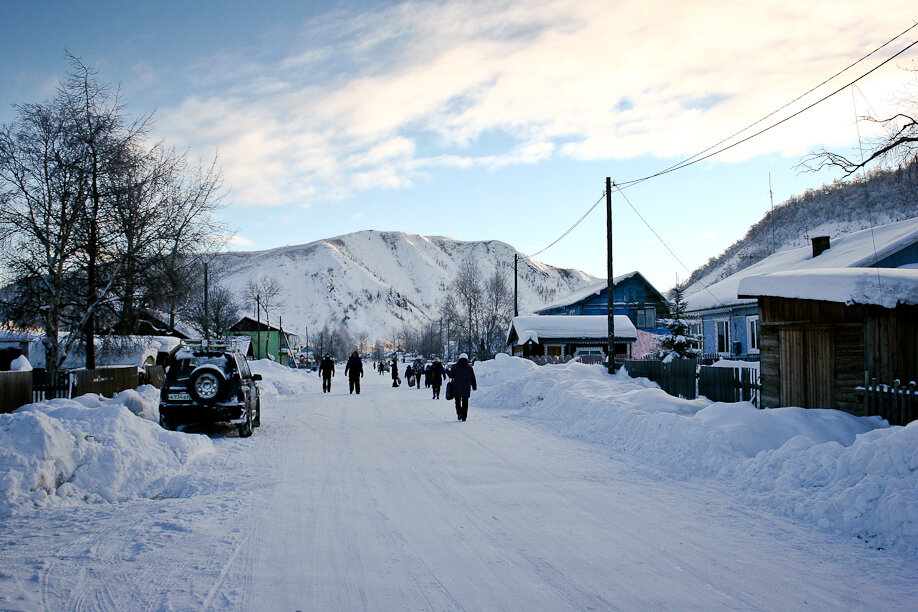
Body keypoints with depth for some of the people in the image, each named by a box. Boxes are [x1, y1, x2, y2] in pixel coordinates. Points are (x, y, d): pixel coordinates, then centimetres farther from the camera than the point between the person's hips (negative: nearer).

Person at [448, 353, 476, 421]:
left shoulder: (455, 366, -2)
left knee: (458, 401, 10)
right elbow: (473, 378, 6)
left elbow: (451, 375, -1)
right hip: (466, 389, 1)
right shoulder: (470, 367, 4)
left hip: (457, 388, -1)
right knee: (465, 403, 7)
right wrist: (474, 387, 14)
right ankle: (464, 416, 3)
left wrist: (447, 371, 20)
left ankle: (459, 412, -11)